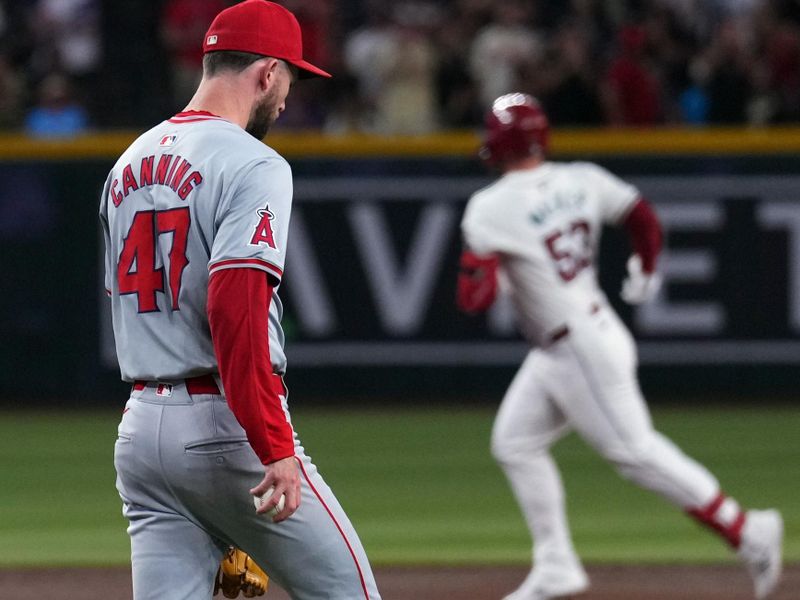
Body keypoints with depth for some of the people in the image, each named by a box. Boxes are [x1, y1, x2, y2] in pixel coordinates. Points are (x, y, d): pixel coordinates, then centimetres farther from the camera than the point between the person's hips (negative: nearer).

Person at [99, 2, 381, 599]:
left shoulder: (130, 165, 15)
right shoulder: (252, 165, -11)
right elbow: (236, 308, -23)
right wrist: (275, 447, -25)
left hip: (140, 428, 7)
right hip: (225, 429, -7)